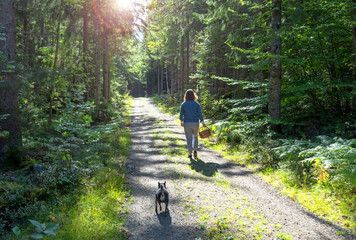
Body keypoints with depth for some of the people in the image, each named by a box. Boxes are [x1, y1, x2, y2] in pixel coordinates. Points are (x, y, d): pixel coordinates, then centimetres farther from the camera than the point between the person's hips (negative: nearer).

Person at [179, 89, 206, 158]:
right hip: (195, 123, 1)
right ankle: (195, 150, 6)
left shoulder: (183, 104, -2)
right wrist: (203, 123, -2)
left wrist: (181, 122, 13)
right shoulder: (196, 104, -3)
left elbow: (181, 114, -1)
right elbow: (200, 114, -6)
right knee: (195, 136, 21)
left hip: (187, 124, 0)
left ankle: (190, 153, 8)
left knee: (189, 138, 8)